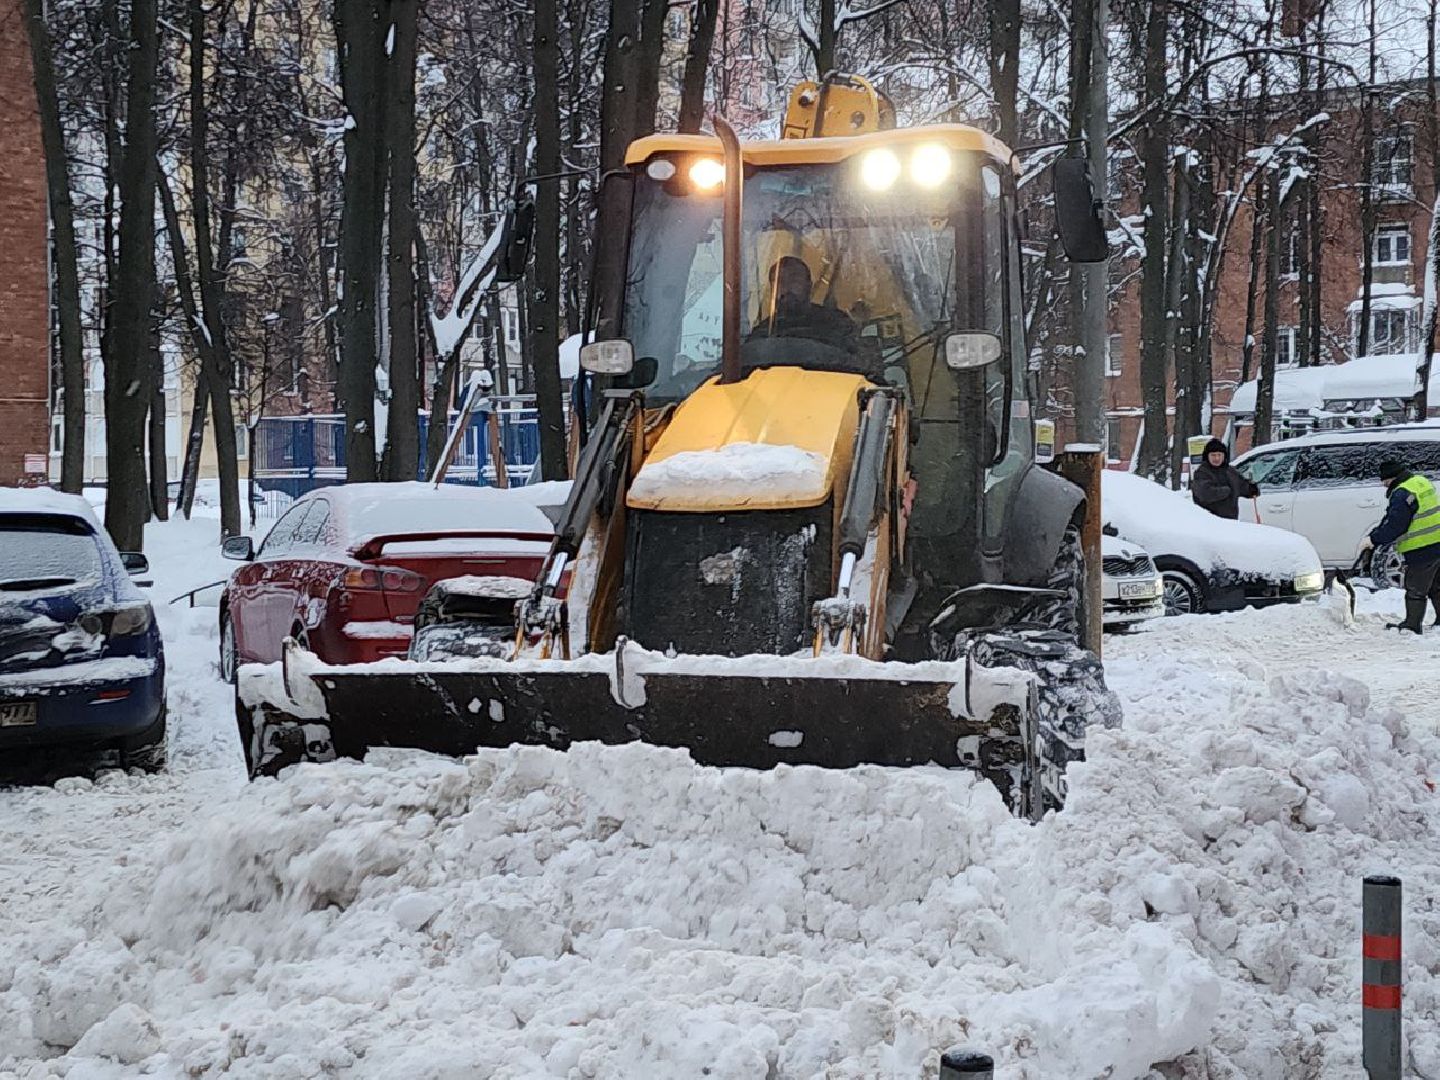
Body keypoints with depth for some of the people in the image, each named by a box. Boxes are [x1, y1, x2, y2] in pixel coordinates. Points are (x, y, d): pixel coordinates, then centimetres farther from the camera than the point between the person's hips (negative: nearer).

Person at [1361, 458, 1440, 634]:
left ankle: (1413, 625, 11)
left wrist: (1373, 539, -11)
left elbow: (1394, 526, -21)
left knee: (1415, 590, 3)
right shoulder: (1421, 482, 12)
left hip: (1422, 551, -9)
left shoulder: (1402, 494, -20)